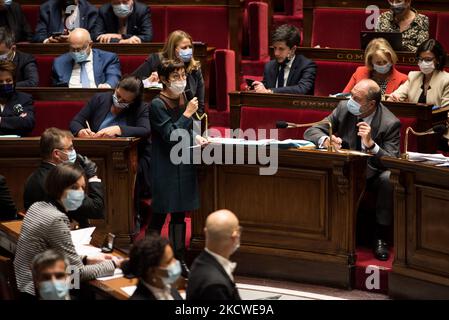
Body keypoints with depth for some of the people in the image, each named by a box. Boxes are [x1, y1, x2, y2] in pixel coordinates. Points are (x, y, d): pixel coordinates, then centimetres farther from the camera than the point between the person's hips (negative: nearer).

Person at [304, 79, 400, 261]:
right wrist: (325, 140, -28)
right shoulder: (344, 108, -6)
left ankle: (381, 238, -22)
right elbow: (311, 132, -3)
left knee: (389, 178, -35)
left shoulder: (390, 123, -16)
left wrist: (371, 144, -37)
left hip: (373, 175, -2)